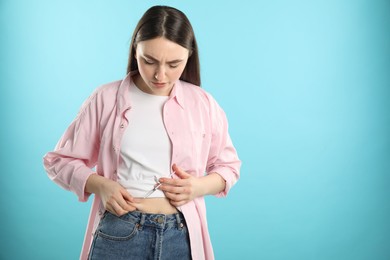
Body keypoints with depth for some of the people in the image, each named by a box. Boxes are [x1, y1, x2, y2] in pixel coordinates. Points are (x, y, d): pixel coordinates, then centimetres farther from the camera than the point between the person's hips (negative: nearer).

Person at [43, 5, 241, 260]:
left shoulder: (203, 103, 1)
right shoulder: (106, 98, -3)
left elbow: (228, 165, 12)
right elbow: (60, 160, 5)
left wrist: (201, 186, -9)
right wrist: (100, 185, -13)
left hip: (182, 236, 2)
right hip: (117, 234, -1)